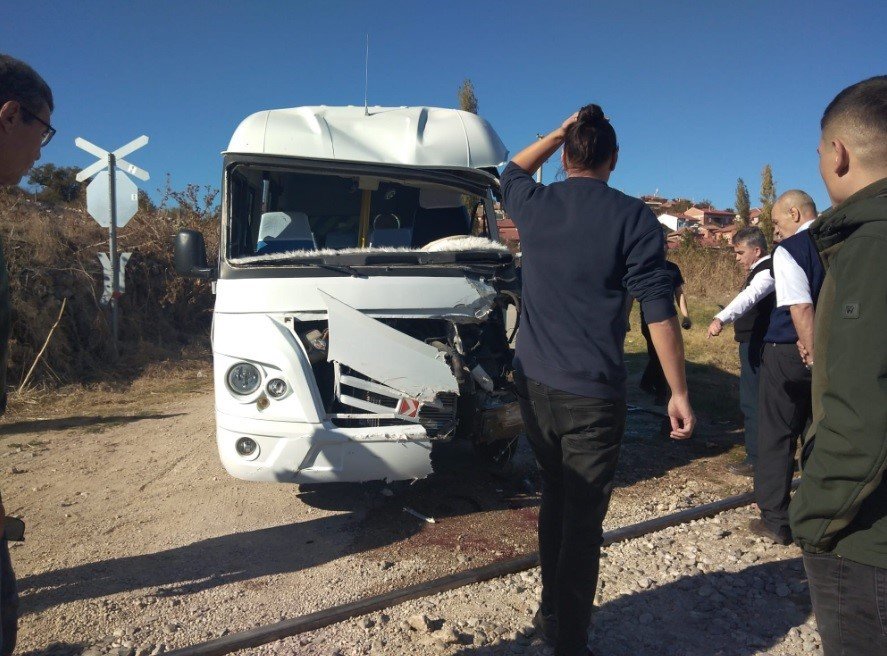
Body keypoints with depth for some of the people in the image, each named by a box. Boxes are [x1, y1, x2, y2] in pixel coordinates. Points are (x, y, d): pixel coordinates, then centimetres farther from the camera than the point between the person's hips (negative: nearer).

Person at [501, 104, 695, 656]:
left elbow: (512, 171, 28)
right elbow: (659, 309, -9)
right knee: (583, 519, 4)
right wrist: (679, 392, -3)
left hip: (534, 385, 5)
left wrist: (559, 133, 23)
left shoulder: (534, 205, 3)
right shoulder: (632, 217, -7)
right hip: (591, 394, -5)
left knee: (556, 499, 21)